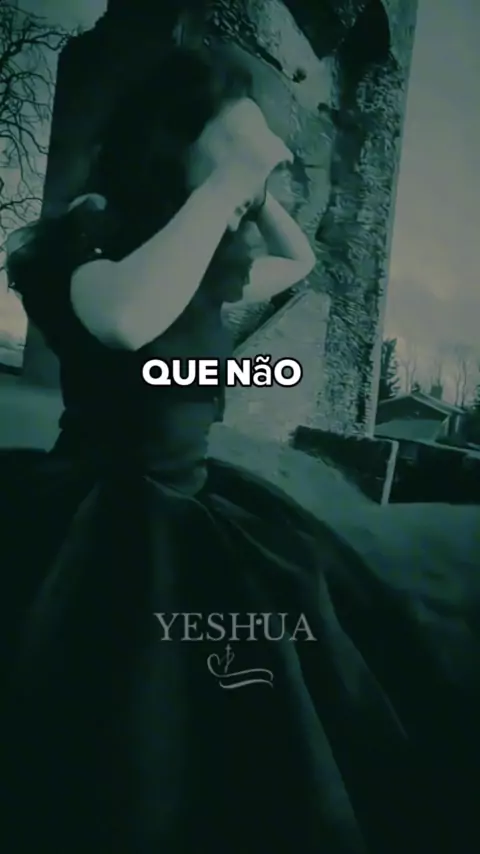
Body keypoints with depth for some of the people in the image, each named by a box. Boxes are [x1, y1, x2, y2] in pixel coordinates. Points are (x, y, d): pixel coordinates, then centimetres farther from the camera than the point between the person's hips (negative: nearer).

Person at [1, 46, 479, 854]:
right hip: (99, 517, -7)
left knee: (337, 618, 4)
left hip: (193, 502, 8)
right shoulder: (91, 232, -14)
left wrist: (258, 189, 10)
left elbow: (301, 260, 26)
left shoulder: (205, 265, 7)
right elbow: (127, 322, -40)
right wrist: (230, 179, -29)